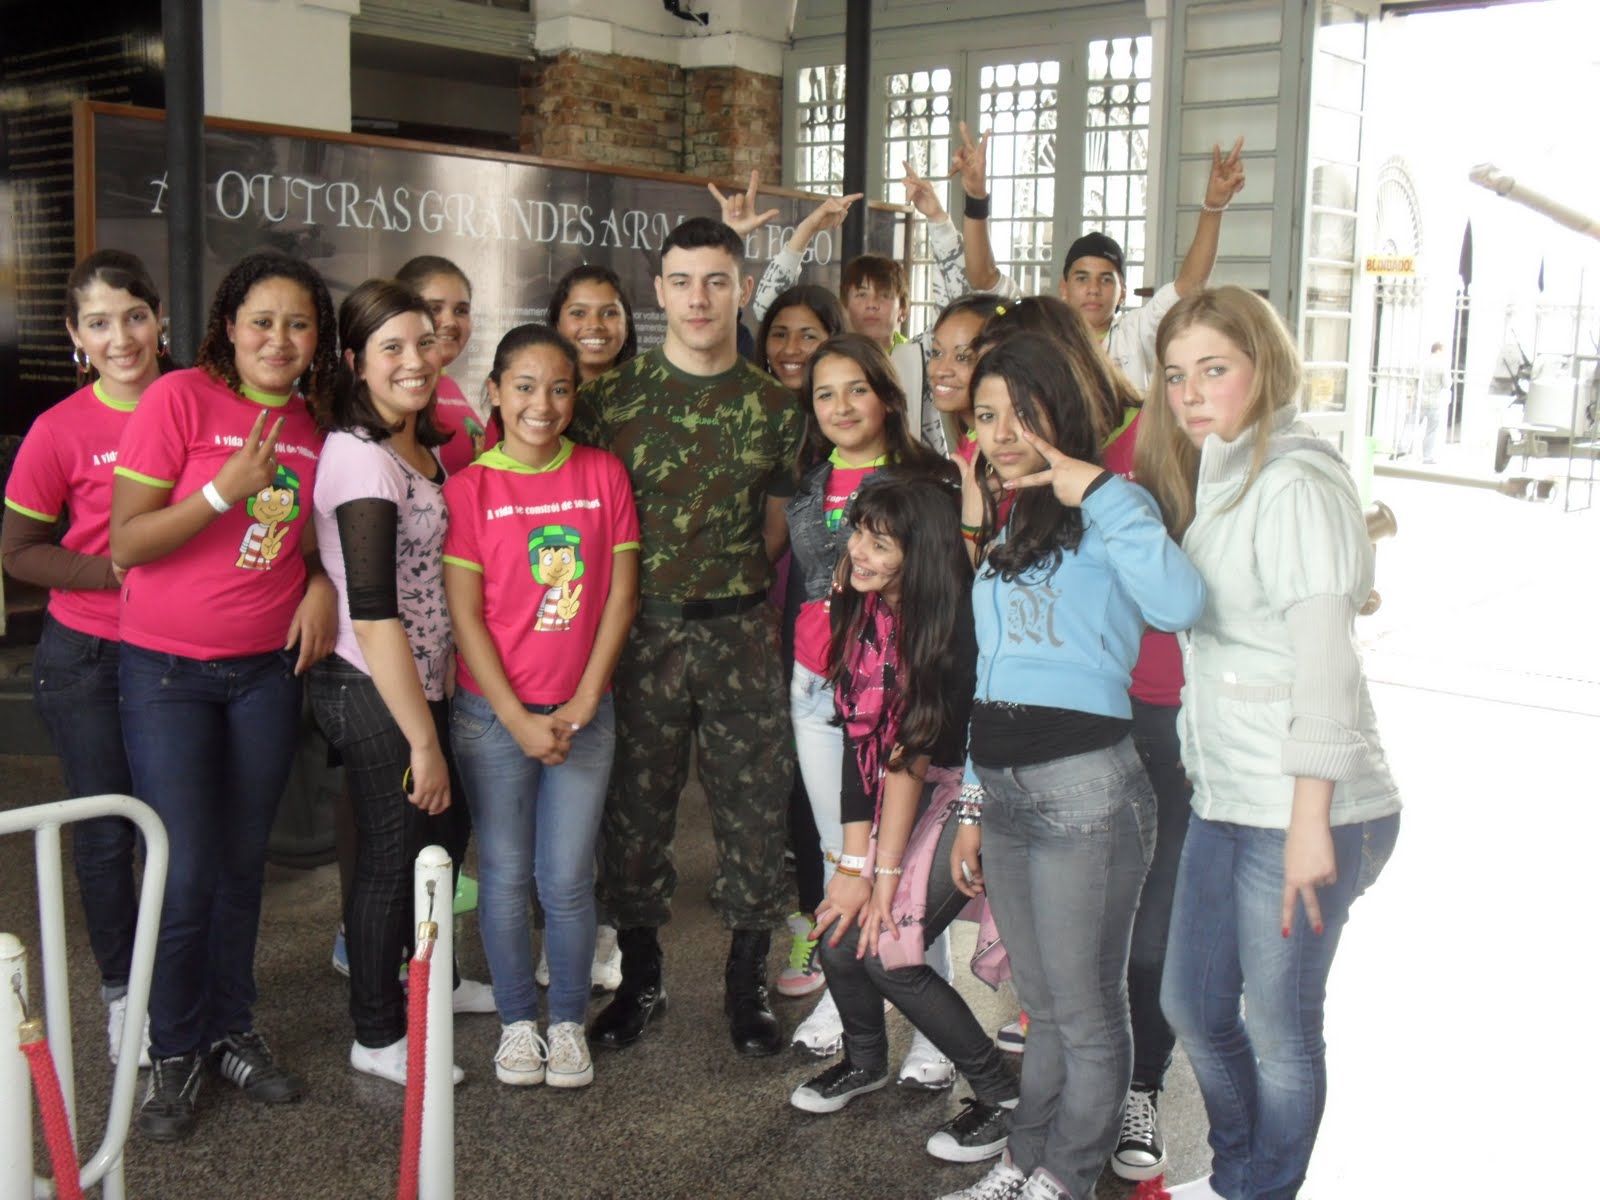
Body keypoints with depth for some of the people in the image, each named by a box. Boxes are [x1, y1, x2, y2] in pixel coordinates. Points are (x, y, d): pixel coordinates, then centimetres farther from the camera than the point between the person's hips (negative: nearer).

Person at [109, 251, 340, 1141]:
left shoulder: (312, 427, 4)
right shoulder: (181, 399, -11)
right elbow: (126, 543, -13)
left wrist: (320, 584, -2)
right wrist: (225, 490, -23)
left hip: (268, 669, 4)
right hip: (167, 670, -4)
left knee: (244, 862, 11)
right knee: (186, 867, -2)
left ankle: (232, 1029, 29)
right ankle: (175, 1052, 17)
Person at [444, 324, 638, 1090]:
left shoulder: (603, 474, 2)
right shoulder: (469, 488, -3)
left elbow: (620, 596, 1)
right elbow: (464, 615, -5)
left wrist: (581, 703, -5)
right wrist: (518, 720, -10)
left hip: (584, 715, 1)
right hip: (492, 715, -1)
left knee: (568, 881, 4)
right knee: (505, 877, 8)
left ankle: (569, 1022, 22)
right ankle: (517, 1020, 25)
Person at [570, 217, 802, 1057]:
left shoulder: (774, 406, 5)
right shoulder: (613, 397, 1)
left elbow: (779, 530, 12)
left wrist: (746, 597, 3)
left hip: (742, 632, 1)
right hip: (643, 631, -1)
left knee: (755, 809, 5)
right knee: (636, 808, 7)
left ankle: (747, 983, 23)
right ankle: (640, 980, 25)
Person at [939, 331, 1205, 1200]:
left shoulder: (1105, 513, -6)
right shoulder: (1003, 529, 18)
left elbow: (1178, 606, -29)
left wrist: (1095, 493, -26)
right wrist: (973, 807, 19)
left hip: (1085, 791, -7)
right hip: (1006, 792, 7)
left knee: (1085, 1008, 6)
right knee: (1043, 1003, 19)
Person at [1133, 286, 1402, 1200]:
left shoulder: (1295, 485, -15)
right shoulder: (1217, 480, 13)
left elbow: (1323, 663, -19)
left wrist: (1309, 823, -21)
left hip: (1303, 812, -9)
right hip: (1227, 800, 9)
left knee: (1280, 1027, 6)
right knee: (1192, 1005, 19)